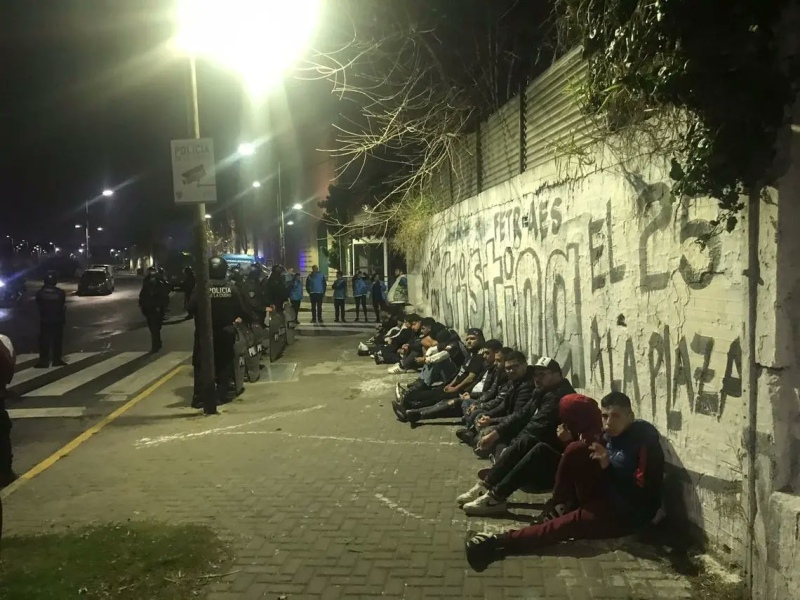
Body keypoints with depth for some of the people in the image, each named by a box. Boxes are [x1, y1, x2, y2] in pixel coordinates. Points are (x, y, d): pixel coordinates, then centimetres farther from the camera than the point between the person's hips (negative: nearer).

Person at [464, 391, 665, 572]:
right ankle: (559, 507, -5)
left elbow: (643, 493, -22)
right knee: (576, 449, -13)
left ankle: (500, 543, -38)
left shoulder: (645, 440, -16)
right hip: (604, 496, 7)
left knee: (573, 522, -31)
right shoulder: (610, 434, 5)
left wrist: (608, 468, -28)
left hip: (629, 513, -7)